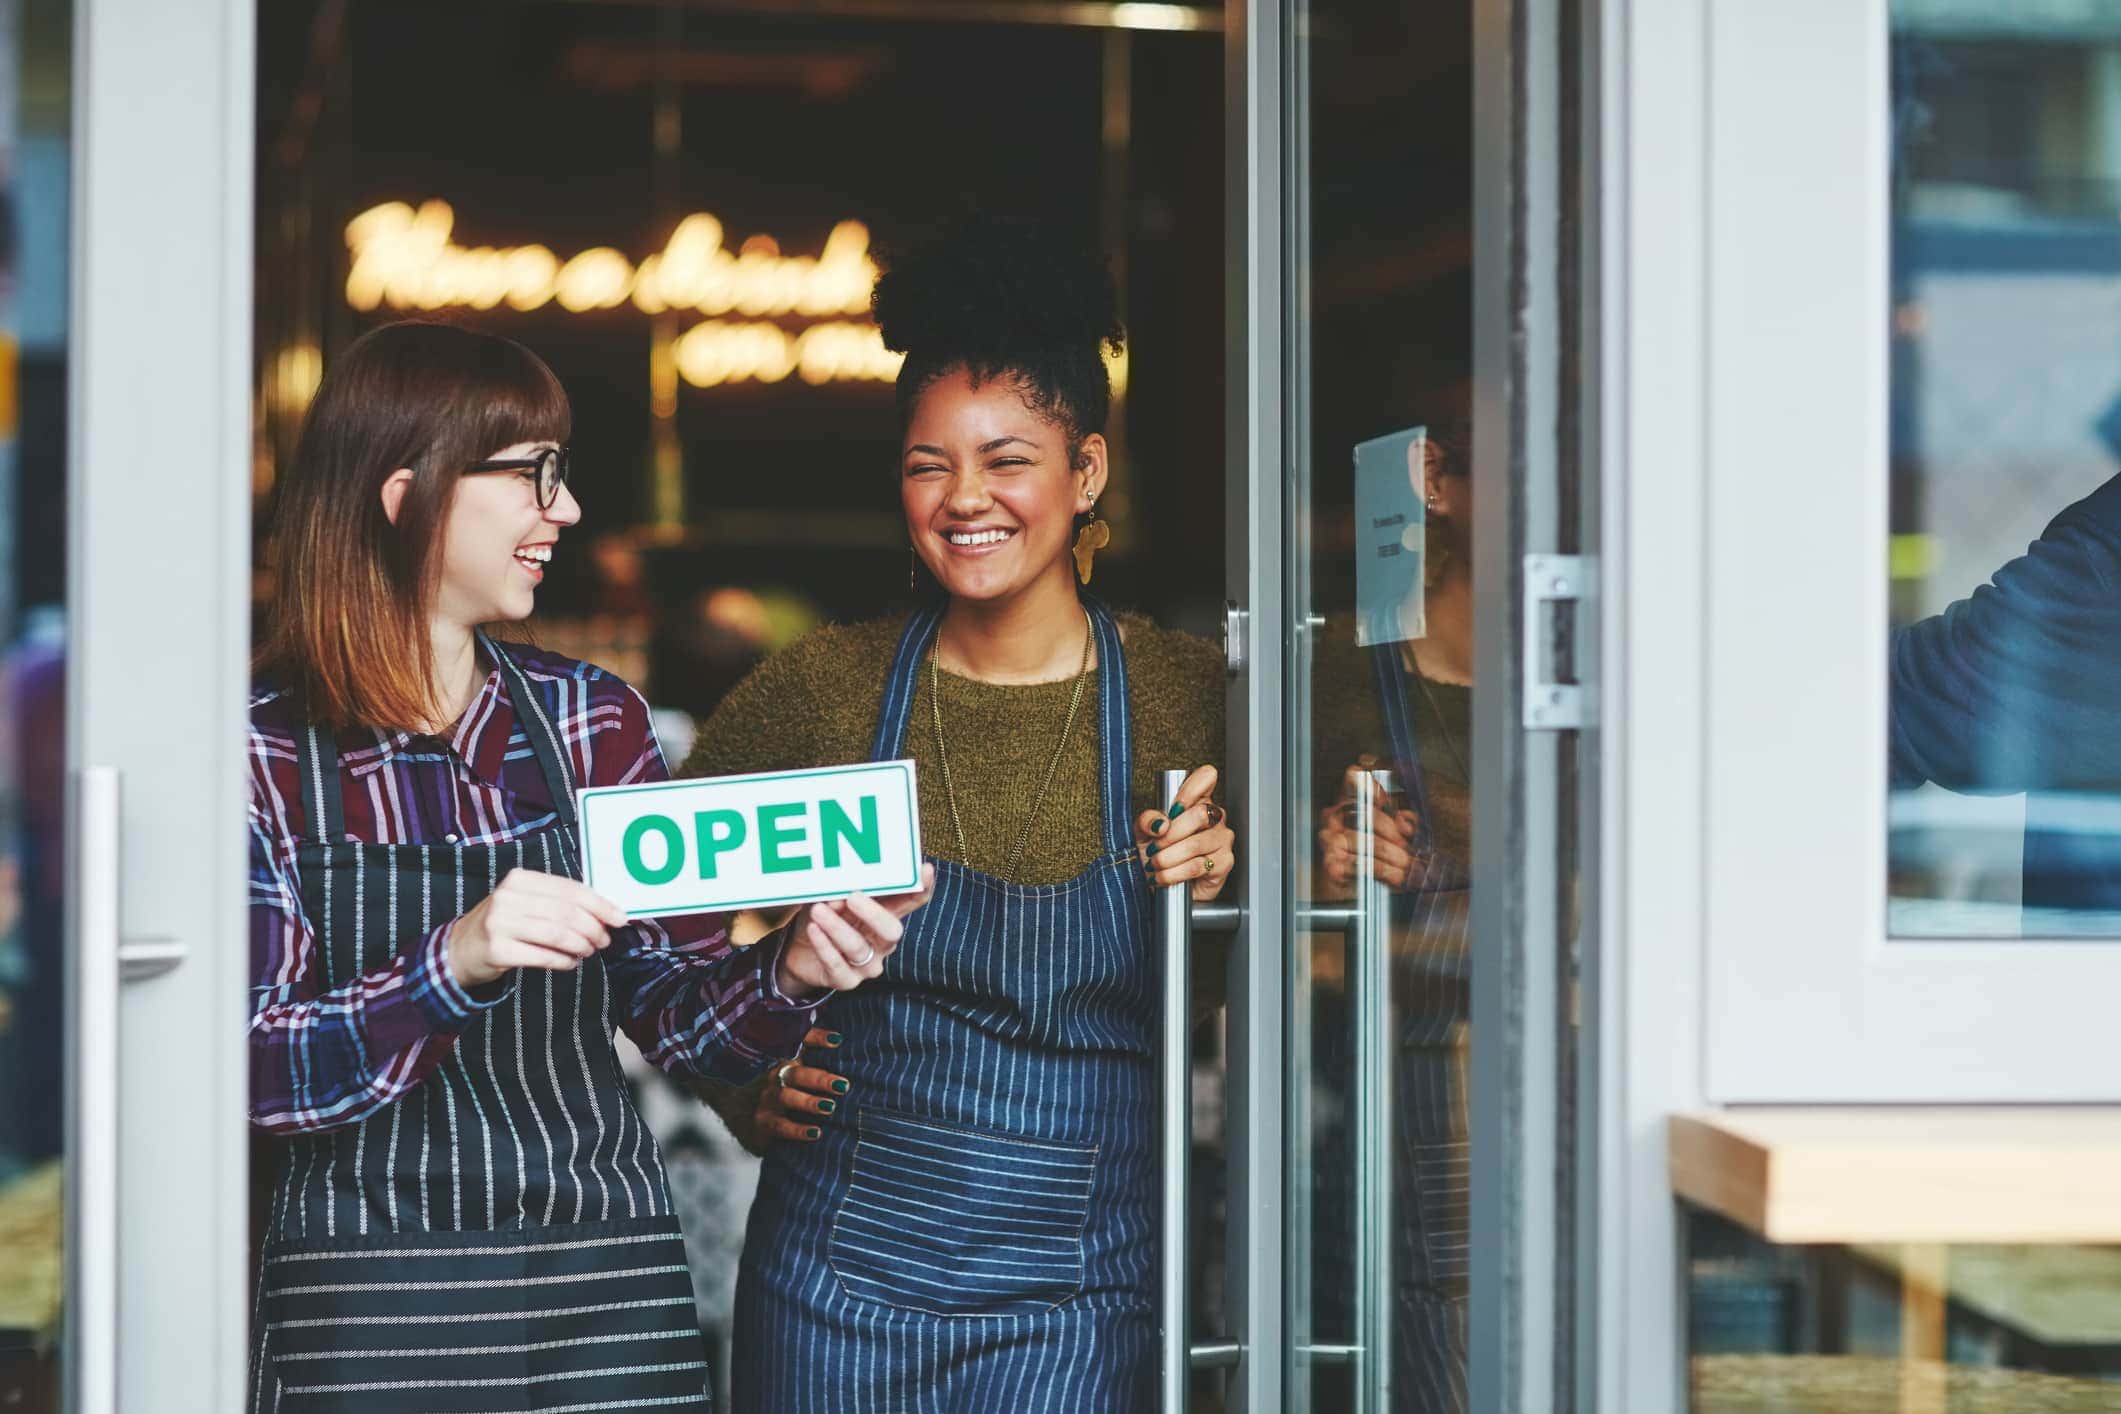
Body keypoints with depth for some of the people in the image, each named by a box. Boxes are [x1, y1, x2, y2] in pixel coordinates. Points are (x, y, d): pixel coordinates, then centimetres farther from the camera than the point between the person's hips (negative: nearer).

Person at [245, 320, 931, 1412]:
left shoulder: (591, 719, 6)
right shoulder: (265, 749, -6)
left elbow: (678, 1015, 8)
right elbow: (255, 1072, -11)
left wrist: (789, 972, -12)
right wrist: (454, 964, -25)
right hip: (368, 1310, -3)